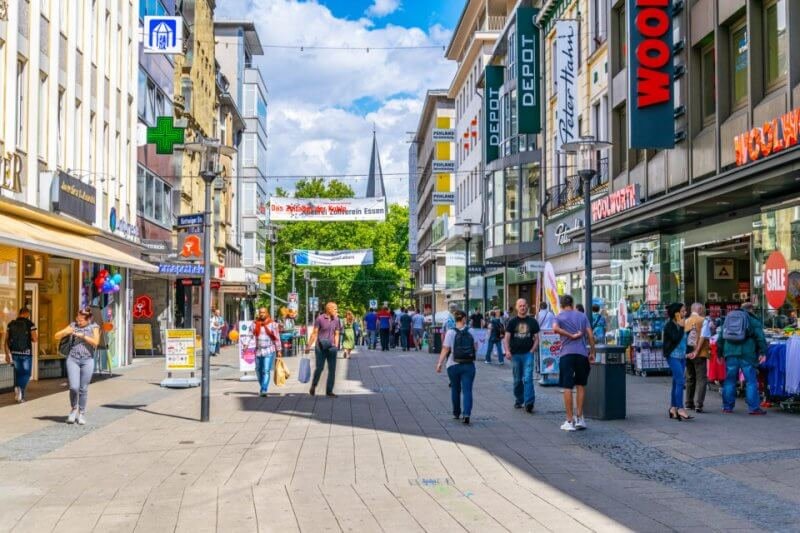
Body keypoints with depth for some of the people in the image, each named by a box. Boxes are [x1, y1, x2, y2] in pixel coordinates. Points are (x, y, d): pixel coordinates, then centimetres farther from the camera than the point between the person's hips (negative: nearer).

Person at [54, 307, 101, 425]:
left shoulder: (94, 327, 3)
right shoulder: (73, 325, 7)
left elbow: (96, 342, -11)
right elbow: (57, 336, 7)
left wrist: (82, 335, -16)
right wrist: (66, 332, -11)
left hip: (87, 360, -1)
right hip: (73, 359, 1)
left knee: (83, 389, 4)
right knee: (74, 387, -10)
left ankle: (81, 413, 17)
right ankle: (73, 409, 14)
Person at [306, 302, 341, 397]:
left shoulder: (336, 320, 7)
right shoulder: (320, 318, -6)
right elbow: (314, 333, -4)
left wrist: (336, 346, 4)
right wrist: (308, 346, -4)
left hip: (331, 347, 4)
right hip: (320, 347, -4)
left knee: (332, 369, 2)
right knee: (319, 368, -3)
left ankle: (329, 391, 9)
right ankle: (313, 386, 23)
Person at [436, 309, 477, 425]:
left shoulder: (451, 332, -7)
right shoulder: (470, 332, 0)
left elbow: (445, 349, -12)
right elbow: (475, 349, 8)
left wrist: (439, 363, -9)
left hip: (453, 365, 0)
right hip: (469, 365, 0)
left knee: (455, 390, 16)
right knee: (467, 390, -2)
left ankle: (456, 413, 28)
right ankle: (467, 414, -19)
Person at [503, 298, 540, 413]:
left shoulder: (532, 321, 6)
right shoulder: (512, 322, 6)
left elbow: (536, 338, 8)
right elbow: (506, 338, 1)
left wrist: (532, 350, -7)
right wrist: (507, 351, -14)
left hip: (528, 353, -1)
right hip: (515, 354, 1)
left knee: (528, 378, -13)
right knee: (517, 380, 11)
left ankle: (529, 402, -18)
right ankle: (518, 400, 25)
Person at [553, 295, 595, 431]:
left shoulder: (559, 317, 7)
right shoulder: (582, 316, 12)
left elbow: (555, 329, -16)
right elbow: (590, 335, 4)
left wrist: (571, 336, -9)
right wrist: (592, 352, 10)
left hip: (566, 354, -2)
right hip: (582, 353, 2)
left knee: (567, 387, 0)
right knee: (581, 385, 15)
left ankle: (570, 421, 0)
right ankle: (579, 418, 12)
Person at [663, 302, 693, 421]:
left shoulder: (681, 324, 13)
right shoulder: (670, 325, -10)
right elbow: (675, 338, -22)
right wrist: (681, 327, -14)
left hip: (682, 356, 8)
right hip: (673, 356, -8)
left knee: (676, 382, 9)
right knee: (680, 382, -14)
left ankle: (673, 408, 14)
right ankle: (680, 409, -15)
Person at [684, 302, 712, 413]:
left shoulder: (685, 321, 9)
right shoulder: (704, 320, -5)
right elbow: (703, 337, -13)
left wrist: (686, 352, 5)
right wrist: (696, 352, -13)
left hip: (688, 354, 5)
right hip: (700, 354, -5)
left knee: (690, 379, 16)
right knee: (701, 379, -3)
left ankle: (688, 403, 23)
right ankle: (698, 405, -13)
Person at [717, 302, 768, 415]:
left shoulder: (727, 319, 19)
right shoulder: (754, 321, 4)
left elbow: (720, 338, 19)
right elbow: (760, 338, -6)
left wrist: (720, 353, 23)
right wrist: (762, 352, -5)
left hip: (730, 354, 4)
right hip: (747, 354, -4)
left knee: (729, 381, 9)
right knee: (751, 381, 0)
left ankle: (727, 406, 10)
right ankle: (754, 408, -2)